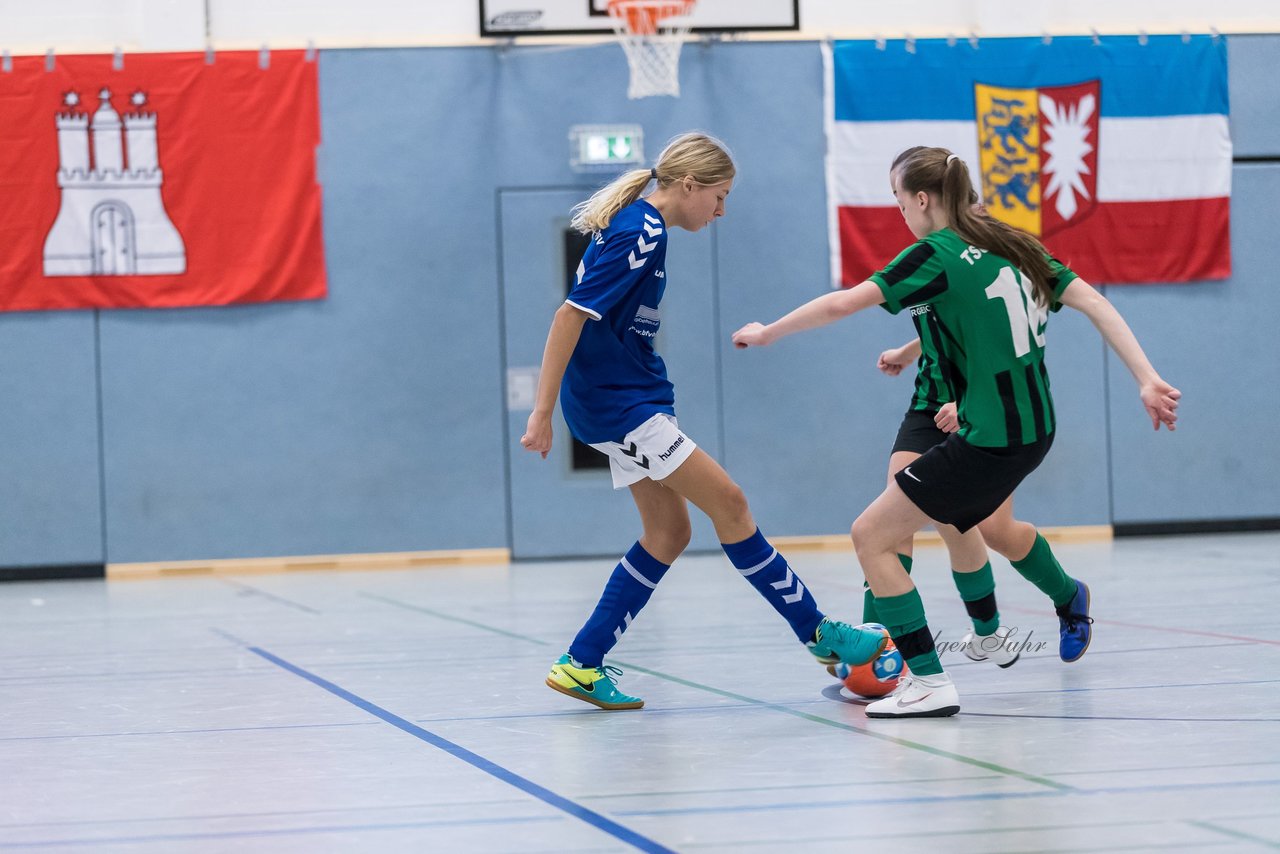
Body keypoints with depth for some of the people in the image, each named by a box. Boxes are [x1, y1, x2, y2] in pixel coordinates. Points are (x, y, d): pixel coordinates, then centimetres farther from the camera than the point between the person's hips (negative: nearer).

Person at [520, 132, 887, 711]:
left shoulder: (636, 225, 12)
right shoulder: (640, 234, -19)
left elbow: (586, 316, 19)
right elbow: (570, 316, -23)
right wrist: (543, 412, -23)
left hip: (632, 399, 11)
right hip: (619, 404, -11)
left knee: (668, 533, 9)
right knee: (729, 504, -6)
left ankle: (581, 665, 11)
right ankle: (820, 636, 1)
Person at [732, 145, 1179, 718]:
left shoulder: (936, 256, -11)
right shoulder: (1011, 244, 10)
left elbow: (841, 304, -13)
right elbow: (1094, 303, 5)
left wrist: (766, 333, 1)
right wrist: (1147, 380, 1)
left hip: (989, 443, -9)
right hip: (1033, 430, 9)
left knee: (870, 536, -4)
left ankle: (930, 684, -9)